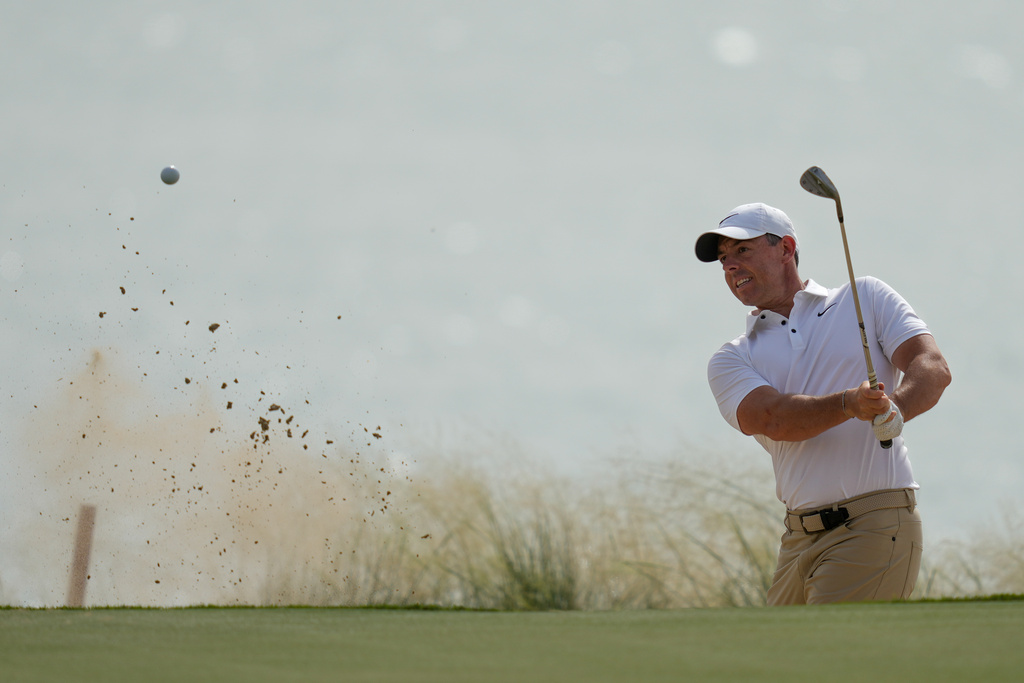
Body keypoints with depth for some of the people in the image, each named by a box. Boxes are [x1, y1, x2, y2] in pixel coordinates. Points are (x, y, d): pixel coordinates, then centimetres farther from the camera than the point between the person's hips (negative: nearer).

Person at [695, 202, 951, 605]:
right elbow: (772, 417, -8)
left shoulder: (865, 299, 10)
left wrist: (895, 409, -25)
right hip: (799, 538, 5)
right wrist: (849, 404, -26)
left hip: (875, 525, -5)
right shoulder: (731, 360, 13)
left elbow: (933, 368, -2)